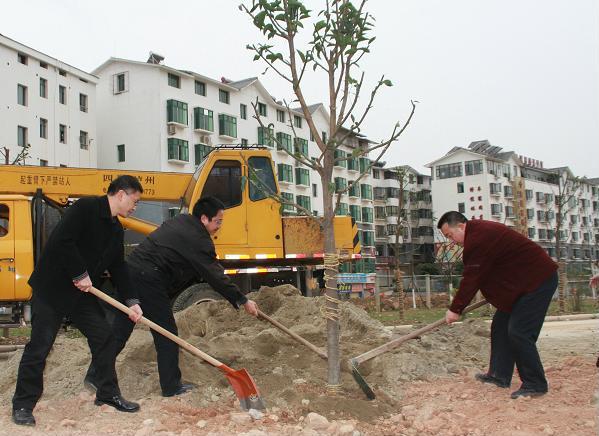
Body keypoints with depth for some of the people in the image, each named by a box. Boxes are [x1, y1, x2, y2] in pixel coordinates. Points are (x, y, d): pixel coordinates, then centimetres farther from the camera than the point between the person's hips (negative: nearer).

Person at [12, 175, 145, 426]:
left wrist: (132, 301, 6)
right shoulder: (85, 208, -17)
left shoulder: (116, 230, 10)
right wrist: (80, 275, -20)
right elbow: (62, 241, -26)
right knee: (39, 345, -3)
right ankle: (23, 404, 11)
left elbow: (118, 267, 13)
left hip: (82, 293, 8)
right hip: (52, 288, -8)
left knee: (103, 337, 7)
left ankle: (108, 394, 20)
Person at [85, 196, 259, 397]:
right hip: (148, 281, -9)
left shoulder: (179, 222, 18)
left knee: (120, 330, 15)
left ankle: (95, 375, 22)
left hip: (129, 270, 9)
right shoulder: (197, 240, -10)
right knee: (166, 333, 4)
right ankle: (171, 386, 13)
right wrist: (243, 301, 0)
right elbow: (215, 277, -8)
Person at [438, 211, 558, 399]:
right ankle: (500, 375, 17)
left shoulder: (479, 239, -23)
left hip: (538, 280, -11)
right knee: (500, 326, 11)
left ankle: (535, 385, -2)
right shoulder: (480, 232, 10)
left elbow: (471, 278, -20)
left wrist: (455, 309, -12)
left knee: (519, 333, -13)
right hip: (523, 282, 11)